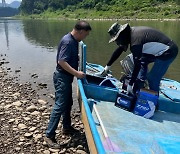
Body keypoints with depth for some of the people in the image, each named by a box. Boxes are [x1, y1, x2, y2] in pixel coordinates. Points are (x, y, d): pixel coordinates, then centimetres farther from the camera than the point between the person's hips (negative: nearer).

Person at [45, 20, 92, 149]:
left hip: (67, 77, 10)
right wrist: (76, 73, -27)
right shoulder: (68, 41, -22)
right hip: (62, 77, -10)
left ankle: (67, 127, 36)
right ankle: (49, 136, 4)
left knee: (68, 103, 19)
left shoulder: (74, 41, 8)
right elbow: (61, 61, -27)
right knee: (60, 106, -6)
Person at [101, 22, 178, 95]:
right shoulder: (131, 32, 2)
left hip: (168, 52, -10)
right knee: (142, 60, 15)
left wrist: (130, 84, -13)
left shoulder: (135, 42, -26)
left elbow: (137, 65, -23)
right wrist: (108, 66, 18)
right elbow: (119, 50, 12)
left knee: (152, 78, -9)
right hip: (160, 50, 10)